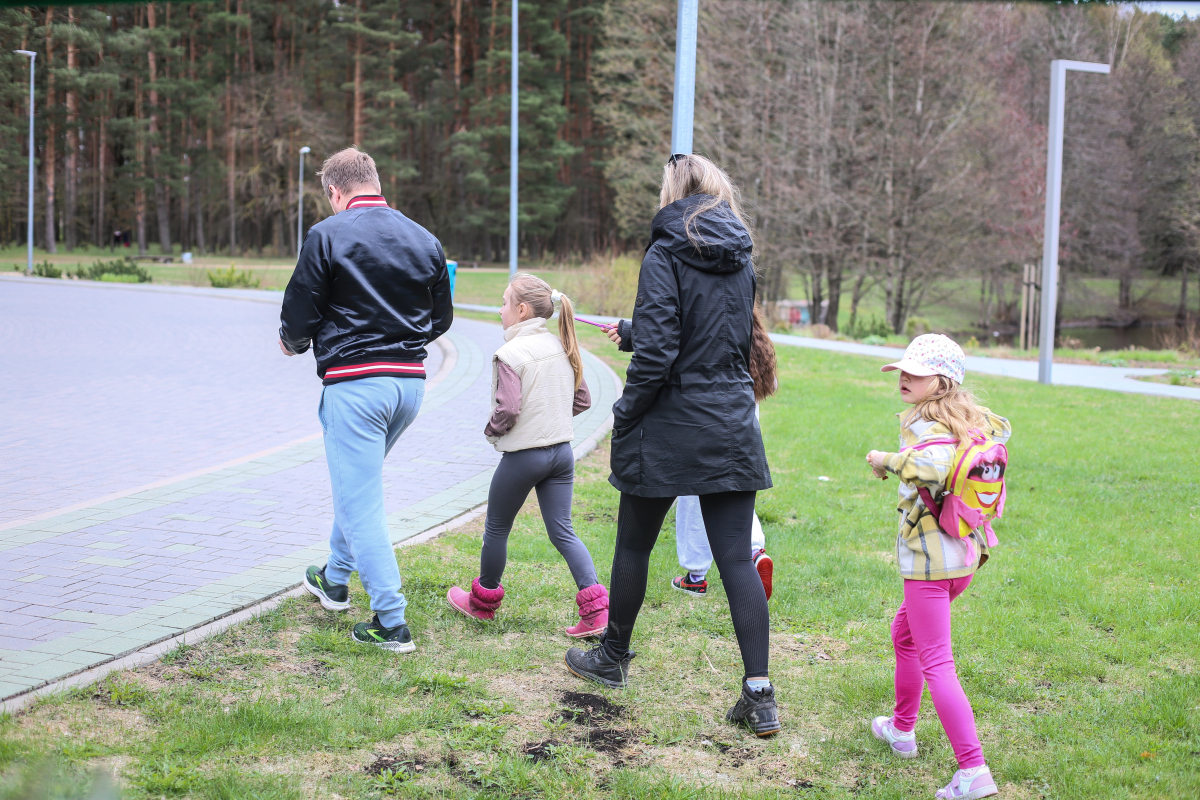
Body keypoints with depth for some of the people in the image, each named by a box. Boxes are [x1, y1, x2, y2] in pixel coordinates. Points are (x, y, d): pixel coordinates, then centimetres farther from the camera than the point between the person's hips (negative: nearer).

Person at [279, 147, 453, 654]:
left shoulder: (328, 236, -8)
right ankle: (335, 579, 42)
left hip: (354, 381, -7)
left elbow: (298, 320, -7)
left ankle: (390, 622, -3)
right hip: (411, 381, 7)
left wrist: (292, 343, 15)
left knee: (360, 501, -2)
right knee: (359, 481, 26)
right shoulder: (425, 240, 8)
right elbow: (441, 319, 14)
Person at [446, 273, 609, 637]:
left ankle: (484, 600, 30)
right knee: (562, 531, 7)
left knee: (496, 528, 14)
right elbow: (582, 400, 12)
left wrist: (491, 430, -3)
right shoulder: (561, 346, 6)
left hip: (522, 455, -6)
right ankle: (596, 606, -6)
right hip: (561, 451, 6)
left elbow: (507, 410, -22)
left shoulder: (510, 354, -16)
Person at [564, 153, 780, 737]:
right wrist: (631, 333, 29)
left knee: (634, 545, 14)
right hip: (733, 428, 5)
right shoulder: (741, 261, 9)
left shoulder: (665, 256, -10)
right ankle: (759, 695, -2)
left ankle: (613, 658, 31)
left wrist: (624, 416, -4)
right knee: (736, 558, 3)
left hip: (671, 426, -5)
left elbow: (657, 353, -18)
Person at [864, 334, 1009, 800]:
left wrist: (888, 461, -22)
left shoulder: (925, 425, -15)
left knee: (935, 662, -8)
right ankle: (902, 730, 41)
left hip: (930, 557, -9)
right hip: (966, 552, 9)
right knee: (904, 633, 27)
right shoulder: (969, 417, 10)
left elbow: (932, 467, -37)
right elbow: (1001, 429, 32)